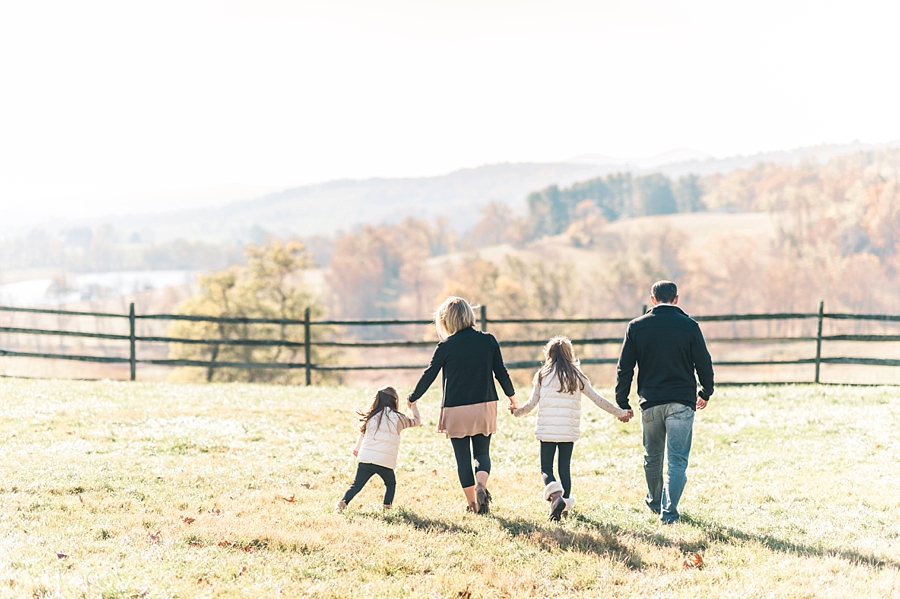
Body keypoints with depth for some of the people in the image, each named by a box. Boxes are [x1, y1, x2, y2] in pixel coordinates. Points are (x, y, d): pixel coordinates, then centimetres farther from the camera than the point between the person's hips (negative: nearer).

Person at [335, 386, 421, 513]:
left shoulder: (372, 416, 11)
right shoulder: (398, 418, 2)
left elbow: (362, 433, 26)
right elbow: (417, 421, 19)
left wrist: (357, 448, 45)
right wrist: (413, 407, 39)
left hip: (365, 459, 2)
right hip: (385, 462, -2)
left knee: (356, 485, 6)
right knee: (391, 483, 22)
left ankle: (342, 504, -10)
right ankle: (387, 507, 12)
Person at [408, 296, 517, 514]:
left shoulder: (446, 346, -8)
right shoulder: (488, 340, -2)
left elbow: (429, 375, -1)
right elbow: (501, 372, 4)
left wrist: (413, 398, 15)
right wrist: (511, 395, 21)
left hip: (456, 409, -2)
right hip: (484, 406, 2)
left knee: (463, 458, 9)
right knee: (482, 453, 12)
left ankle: (472, 503, 12)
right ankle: (481, 486, -16)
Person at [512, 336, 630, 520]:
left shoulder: (543, 375, 1)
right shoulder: (577, 376, 5)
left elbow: (532, 403, 1)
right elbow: (598, 399, 6)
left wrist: (517, 412, 21)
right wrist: (620, 413, 18)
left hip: (547, 430, -2)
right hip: (569, 431, 2)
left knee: (546, 469, 3)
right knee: (565, 468, 14)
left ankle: (555, 495, -24)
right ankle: (566, 504, 16)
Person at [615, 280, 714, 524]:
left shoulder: (636, 326, 2)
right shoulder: (689, 326, -2)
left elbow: (625, 368, 2)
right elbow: (704, 364, 3)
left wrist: (622, 403, 10)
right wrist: (705, 392, 21)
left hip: (650, 403, 2)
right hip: (681, 403, -2)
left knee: (652, 457, 20)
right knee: (678, 460, 0)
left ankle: (655, 502, 37)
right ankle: (669, 512, -8)